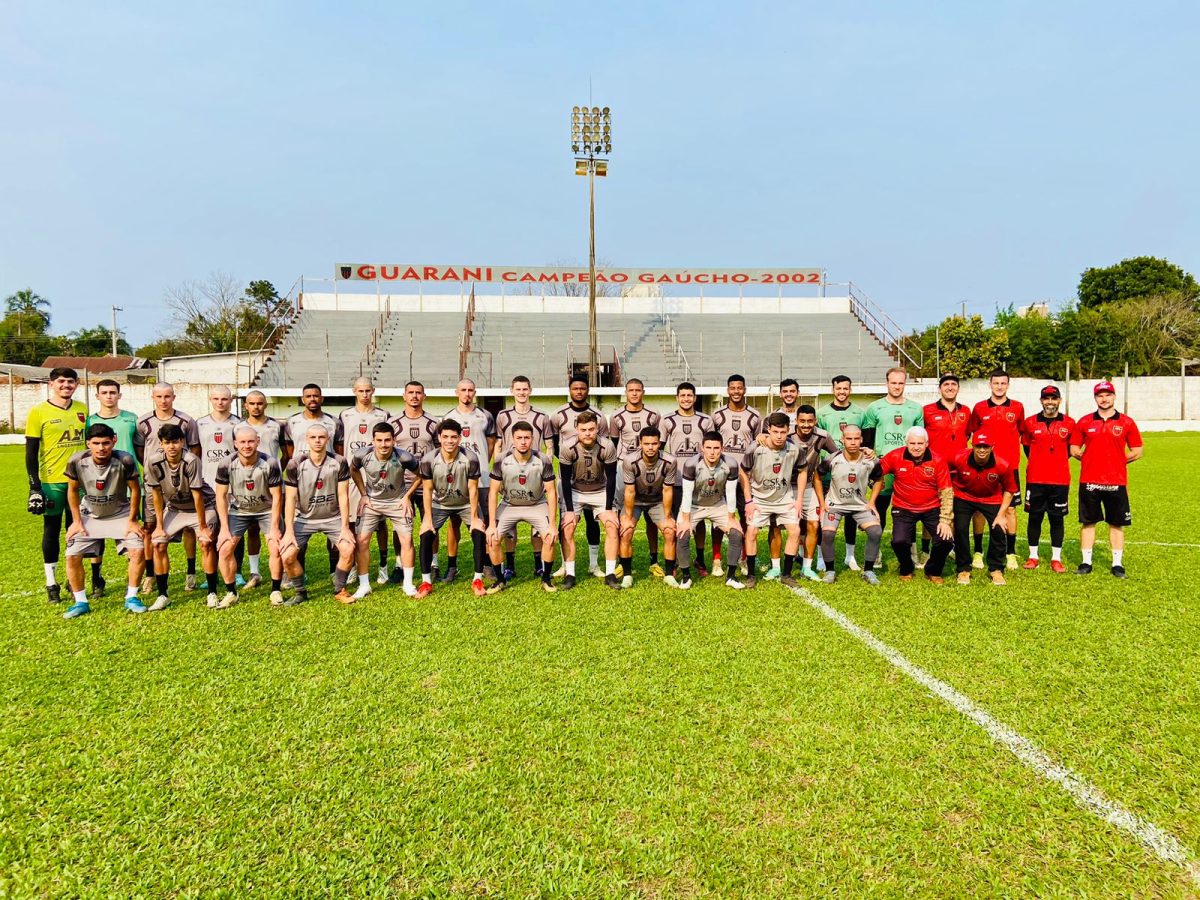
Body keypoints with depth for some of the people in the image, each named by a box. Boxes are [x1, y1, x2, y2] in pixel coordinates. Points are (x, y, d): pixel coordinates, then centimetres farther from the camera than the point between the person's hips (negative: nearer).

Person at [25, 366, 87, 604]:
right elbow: (31, 452, -5)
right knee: (52, 529, 6)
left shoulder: (82, 410, 7)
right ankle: (51, 583, 16)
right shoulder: (39, 412, -5)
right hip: (51, 481, -3)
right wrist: (34, 485, -10)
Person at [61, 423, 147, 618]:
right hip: (89, 516, 2)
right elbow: (72, 490, -2)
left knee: (138, 550, -16)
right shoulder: (77, 461, -20)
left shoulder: (125, 460, -25)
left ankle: (131, 598, 1)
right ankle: (81, 602, 10)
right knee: (72, 556, -9)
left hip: (120, 514, -1)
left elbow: (135, 490, -11)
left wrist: (132, 520, -8)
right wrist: (76, 521, -2)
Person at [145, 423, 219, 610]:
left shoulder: (191, 461, -31)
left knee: (206, 543, -19)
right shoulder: (154, 463, -20)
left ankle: (212, 593, -8)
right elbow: (156, 495, -8)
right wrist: (159, 525, -5)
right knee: (157, 543, -5)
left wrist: (202, 527, -20)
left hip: (202, 506, -4)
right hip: (174, 508, 4)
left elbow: (197, 496, -26)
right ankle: (163, 595, 7)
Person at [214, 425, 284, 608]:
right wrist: (224, 528, -12)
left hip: (266, 510, -1)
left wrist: (274, 528, -17)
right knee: (224, 549, -9)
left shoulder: (270, 464, -23)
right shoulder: (226, 465, -19)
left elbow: (277, 496, -16)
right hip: (238, 510, 2)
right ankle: (231, 593, 9)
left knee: (276, 547, -15)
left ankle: (276, 591, 3)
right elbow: (221, 496, -9)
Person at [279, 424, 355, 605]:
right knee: (287, 556, -15)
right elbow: (290, 499, -10)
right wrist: (289, 531, -14)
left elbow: (343, 496, -8)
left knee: (348, 550, -20)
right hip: (304, 518, 0)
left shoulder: (339, 462, -11)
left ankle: (339, 590, 4)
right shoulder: (295, 464, -12)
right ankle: (301, 592, 11)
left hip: (333, 517, 0)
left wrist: (345, 527, -12)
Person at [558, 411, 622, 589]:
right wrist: (569, 510, -16)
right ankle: (570, 574, -3)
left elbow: (611, 479, -14)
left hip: (600, 491, 0)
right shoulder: (568, 448, -24)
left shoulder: (607, 447, -24)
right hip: (574, 492, 0)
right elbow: (565, 480, -15)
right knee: (567, 528, -14)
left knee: (612, 526, -13)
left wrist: (608, 509, -15)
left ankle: (610, 574, -3)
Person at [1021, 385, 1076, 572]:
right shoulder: (1030, 423, 2)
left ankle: (1056, 559, 13)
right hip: (1035, 480, 0)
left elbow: (1071, 448, 14)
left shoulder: (1069, 424, 3)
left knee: (1058, 519, 5)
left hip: (1060, 480, 0)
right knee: (1034, 518, 5)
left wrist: (1058, 463, 11)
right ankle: (1033, 556, 16)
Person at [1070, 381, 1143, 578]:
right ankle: (1086, 563, 13)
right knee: (1087, 522, 5)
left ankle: (1117, 564, 14)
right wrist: (1089, 459, 1)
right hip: (1089, 481, 1)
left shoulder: (1126, 422, 2)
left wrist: (1117, 461, 1)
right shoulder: (1084, 422, 5)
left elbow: (1137, 452, 5)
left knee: (1117, 524, 5)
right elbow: (1074, 449, 10)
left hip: (1116, 482, -1)